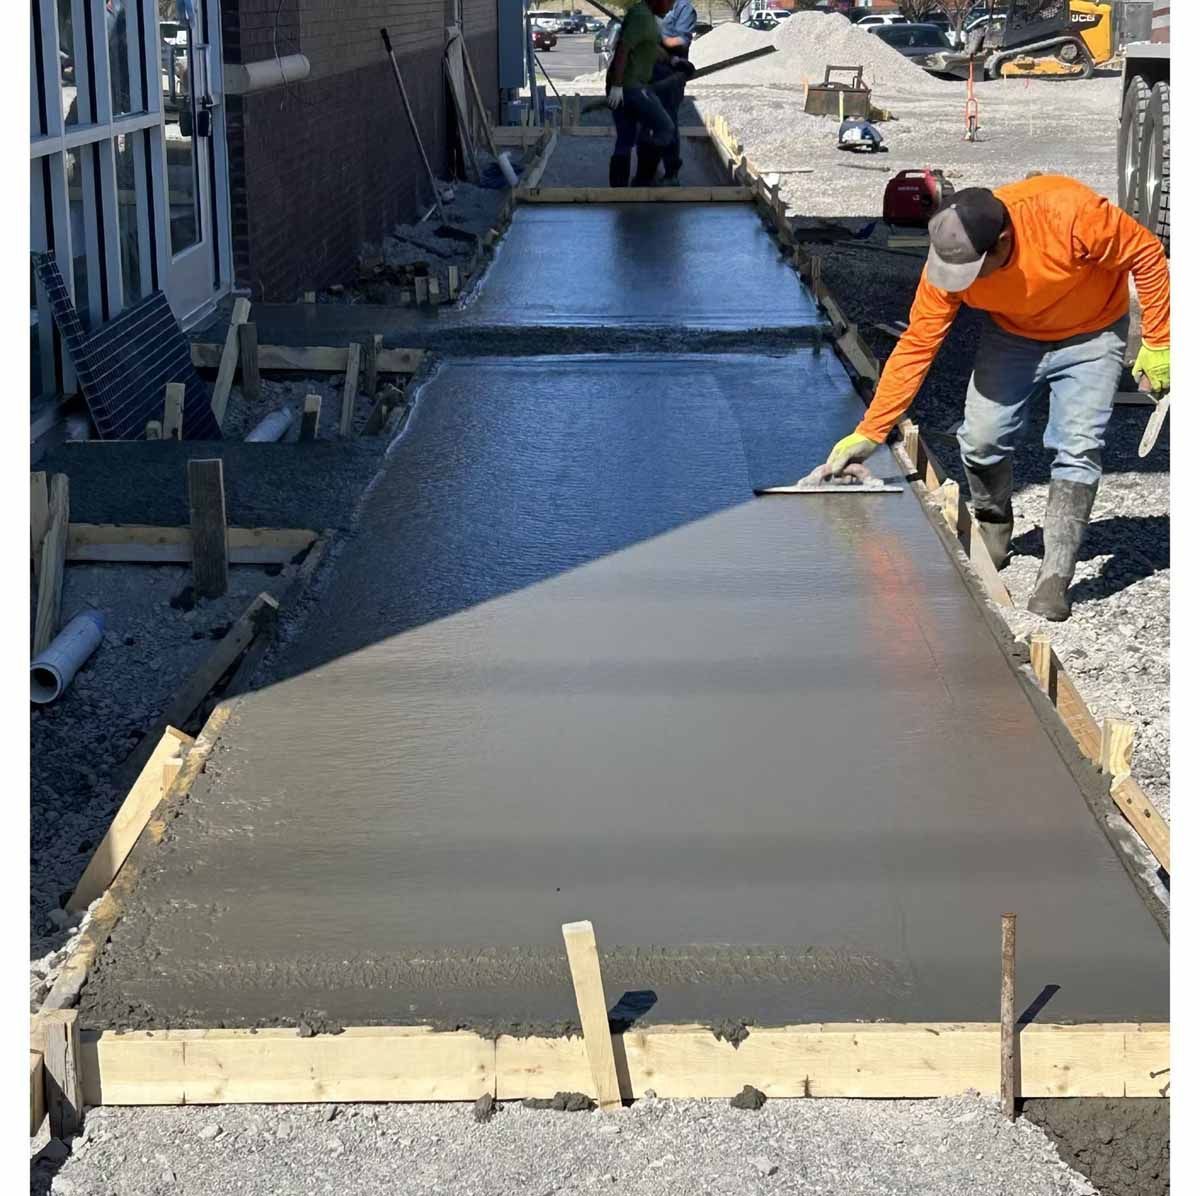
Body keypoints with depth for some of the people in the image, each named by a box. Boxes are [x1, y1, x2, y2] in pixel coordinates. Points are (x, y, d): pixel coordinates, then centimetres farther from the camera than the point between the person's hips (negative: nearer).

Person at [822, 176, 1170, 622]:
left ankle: (1054, 578, -11)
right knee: (981, 438, -7)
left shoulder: (1068, 213, -39)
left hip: (1090, 336, -3)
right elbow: (915, 348, -16)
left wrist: (1157, 344, -18)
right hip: (1013, 336, 3)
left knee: (1077, 449, -15)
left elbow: (1146, 254, -23)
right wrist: (869, 434, -17)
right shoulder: (947, 263, -26)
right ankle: (992, 536, 22)